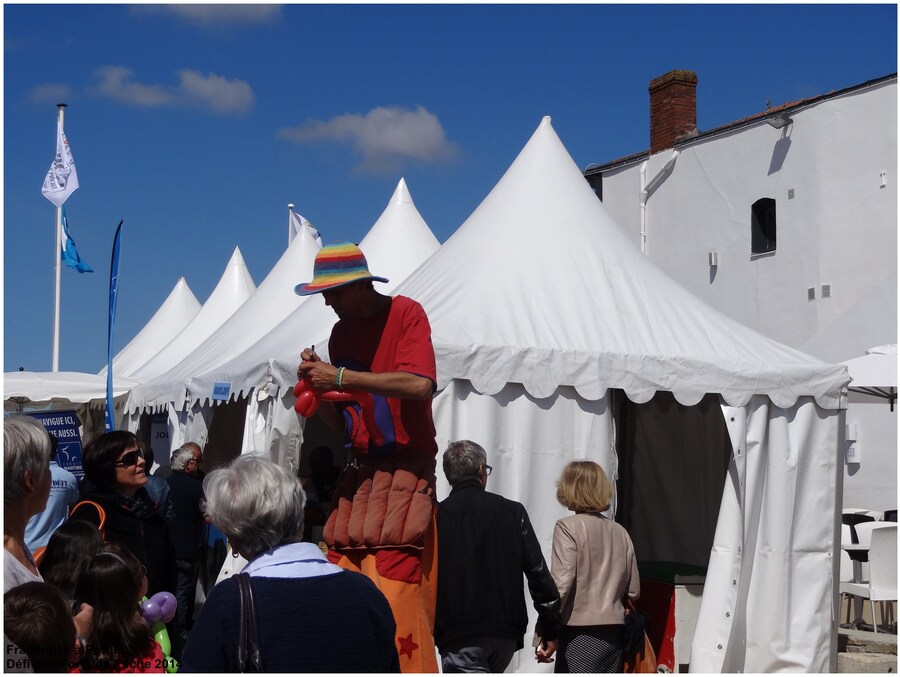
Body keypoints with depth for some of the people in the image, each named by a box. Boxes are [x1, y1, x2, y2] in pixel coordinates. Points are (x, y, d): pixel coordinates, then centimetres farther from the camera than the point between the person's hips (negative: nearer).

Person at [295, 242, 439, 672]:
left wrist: (341, 377, -17)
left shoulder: (405, 314, -4)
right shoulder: (341, 332, 15)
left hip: (403, 475, -6)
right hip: (358, 476, 7)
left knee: (393, 595, -14)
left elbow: (420, 384, -21)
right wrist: (317, 389, -2)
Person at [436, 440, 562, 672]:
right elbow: (539, 573, 3)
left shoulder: (436, 516, 0)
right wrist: (550, 630, 7)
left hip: (458, 636, -4)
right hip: (506, 633, 4)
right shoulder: (512, 511, 6)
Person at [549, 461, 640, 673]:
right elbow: (633, 591, 12)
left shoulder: (568, 527, -8)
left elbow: (561, 584, -16)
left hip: (580, 633, -6)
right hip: (615, 632, 6)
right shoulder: (620, 532, 9)